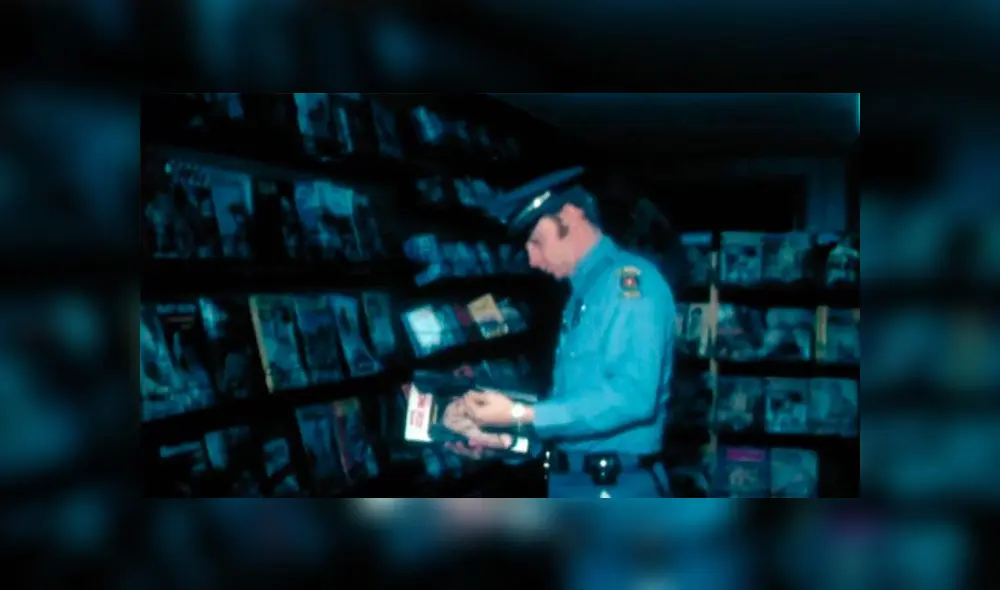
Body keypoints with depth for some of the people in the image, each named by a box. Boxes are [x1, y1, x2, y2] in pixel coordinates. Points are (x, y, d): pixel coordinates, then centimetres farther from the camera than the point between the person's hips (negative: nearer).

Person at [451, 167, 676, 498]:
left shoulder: (630, 282, -13)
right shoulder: (583, 293, 16)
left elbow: (630, 395, -24)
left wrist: (521, 416, -21)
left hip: (614, 490, -9)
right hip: (571, 483, 9)